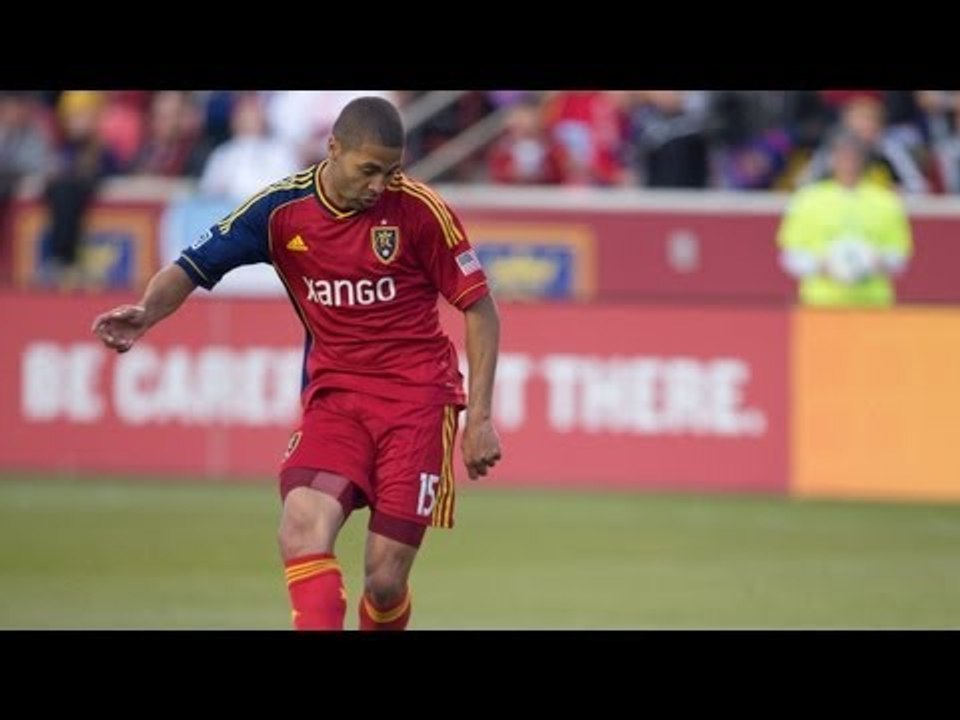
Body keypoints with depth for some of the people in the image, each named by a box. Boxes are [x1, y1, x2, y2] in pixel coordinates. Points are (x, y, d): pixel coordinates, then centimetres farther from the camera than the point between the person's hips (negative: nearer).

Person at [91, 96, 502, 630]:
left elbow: (479, 308, -2)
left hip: (417, 397, -2)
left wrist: (480, 418, -6)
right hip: (334, 394, 2)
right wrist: (145, 313, -24)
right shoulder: (283, 209, -5)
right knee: (303, 530, -24)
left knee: (385, 579, -5)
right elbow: (193, 267, -2)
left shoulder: (420, 210, -10)